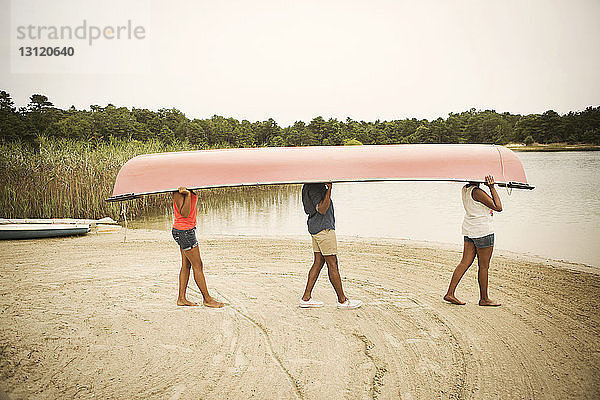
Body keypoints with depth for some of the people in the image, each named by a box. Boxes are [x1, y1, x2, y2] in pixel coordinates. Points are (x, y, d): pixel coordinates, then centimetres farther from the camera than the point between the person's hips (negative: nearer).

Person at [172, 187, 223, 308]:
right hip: (183, 231, -9)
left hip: (189, 229, 9)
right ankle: (207, 299, 9)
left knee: (186, 265, 13)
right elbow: (184, 214, -24)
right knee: (197, 265, -1)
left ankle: (181, 298, 19)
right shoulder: (178, 192, -20)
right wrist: (188, 194, -31)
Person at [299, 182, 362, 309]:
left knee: (318, 262, 12)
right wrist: (329, 189, -33)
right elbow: (322, 209, -26)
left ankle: (306, 298, 13)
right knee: (332, 264, -3)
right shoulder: (314, 187, -19)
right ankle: (342, 300, 5)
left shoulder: (319, 184, 13)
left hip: (316, 228, 10)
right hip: (323, 227, -10)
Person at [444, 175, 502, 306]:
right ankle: (484, 299, 12)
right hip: (483, 231, -9)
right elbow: (498, 207, -16)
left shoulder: (465, 189, 7)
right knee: (484, 266, 2)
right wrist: (492, 187, -15)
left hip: (469, 231, 9)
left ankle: (450, 293, 6)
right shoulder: (477, 192, -19)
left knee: (465, 263, 9)